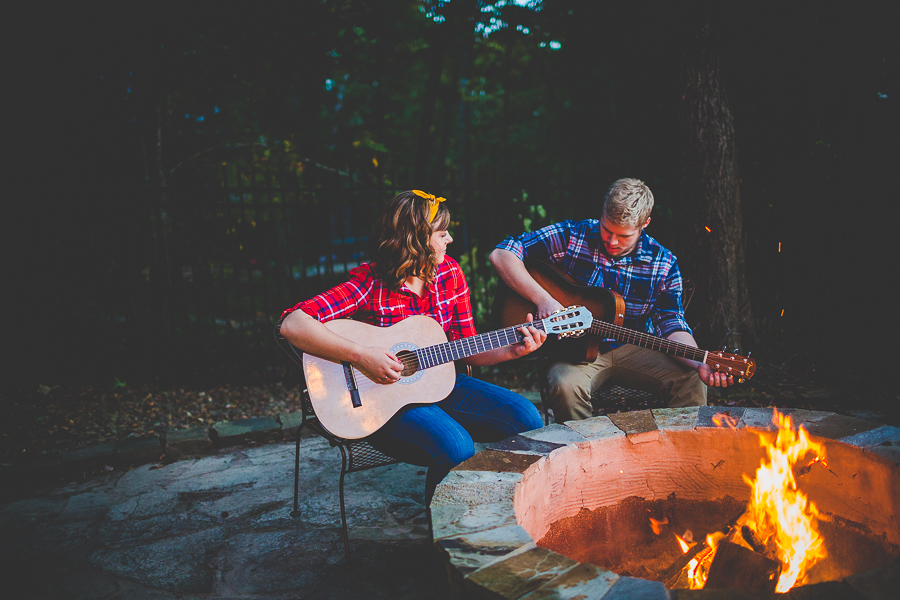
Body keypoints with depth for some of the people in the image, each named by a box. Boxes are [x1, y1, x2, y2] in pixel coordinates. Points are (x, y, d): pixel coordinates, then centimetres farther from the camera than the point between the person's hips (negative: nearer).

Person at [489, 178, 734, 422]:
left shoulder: (663, 264, -2)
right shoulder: (571, 236, -10)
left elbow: (672, 325, -5)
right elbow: (501, 254, -14)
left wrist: (699, 364, -25)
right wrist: (542, 299, -25)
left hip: (632, 348, 3)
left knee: (692, 382, -20)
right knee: (567, 386, -35)